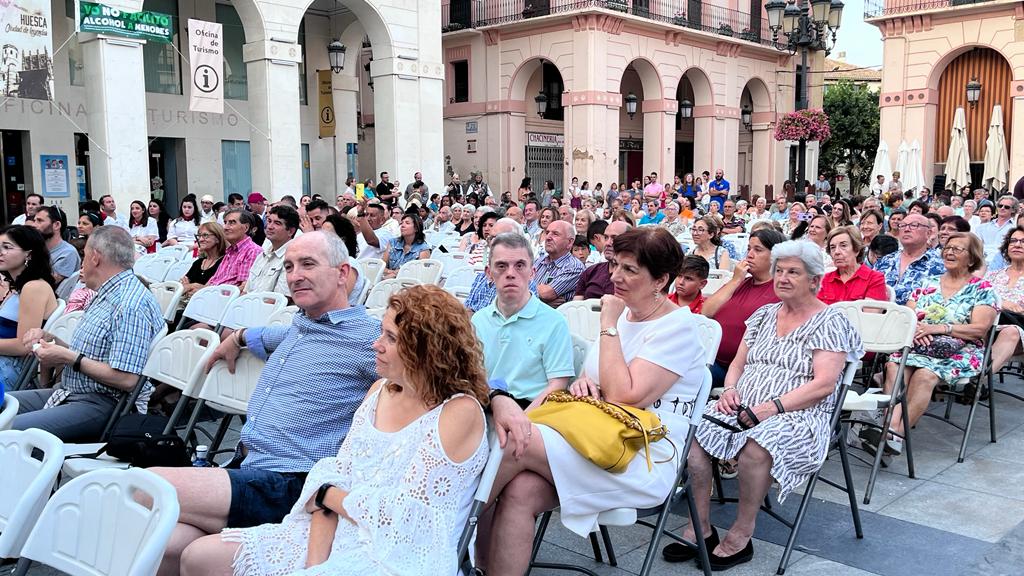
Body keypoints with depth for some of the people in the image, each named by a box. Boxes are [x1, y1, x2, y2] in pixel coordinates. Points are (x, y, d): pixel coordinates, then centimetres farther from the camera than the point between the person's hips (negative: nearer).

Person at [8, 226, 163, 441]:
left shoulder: (131, 306, -18)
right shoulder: (106, 295, 16)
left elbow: (127, 380, -24)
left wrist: (69, 357, -16)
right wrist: (50, 340, 7)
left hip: (100, 405, -11)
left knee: (8, 430, -25)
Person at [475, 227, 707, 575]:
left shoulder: (677, 326, -8)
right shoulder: (624, 314, 15)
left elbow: (622, 397, -19)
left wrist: (609, 325, -12)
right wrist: (583, 383, -3)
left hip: (646, 463, -7)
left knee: (514, 442, -23)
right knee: (520, 492, -24)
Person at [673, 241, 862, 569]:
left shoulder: (830, 323, -1)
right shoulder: (764, 315, 18)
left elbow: (823, 385, -12)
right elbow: (738, 364, 20)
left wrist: (773, 407, -21)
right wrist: (730, 390, -2)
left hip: (799, 417, -6)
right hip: (744, 409, 6)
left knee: (756, 445, -38)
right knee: (694, 428, -23)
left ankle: (740, 538, -19)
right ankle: (701, 528, -14)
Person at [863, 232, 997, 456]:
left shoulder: (983, 289, 8)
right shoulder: (927, 283, 21)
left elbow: (979, 329, -5)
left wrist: (937, 328, -15)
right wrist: (914, 328, -11)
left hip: (960, 352, -3)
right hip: (918, 345, 4)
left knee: (924, 374, -35)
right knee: (894, 366, -31)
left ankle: (896, 433, -38)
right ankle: (891, 425, -45)